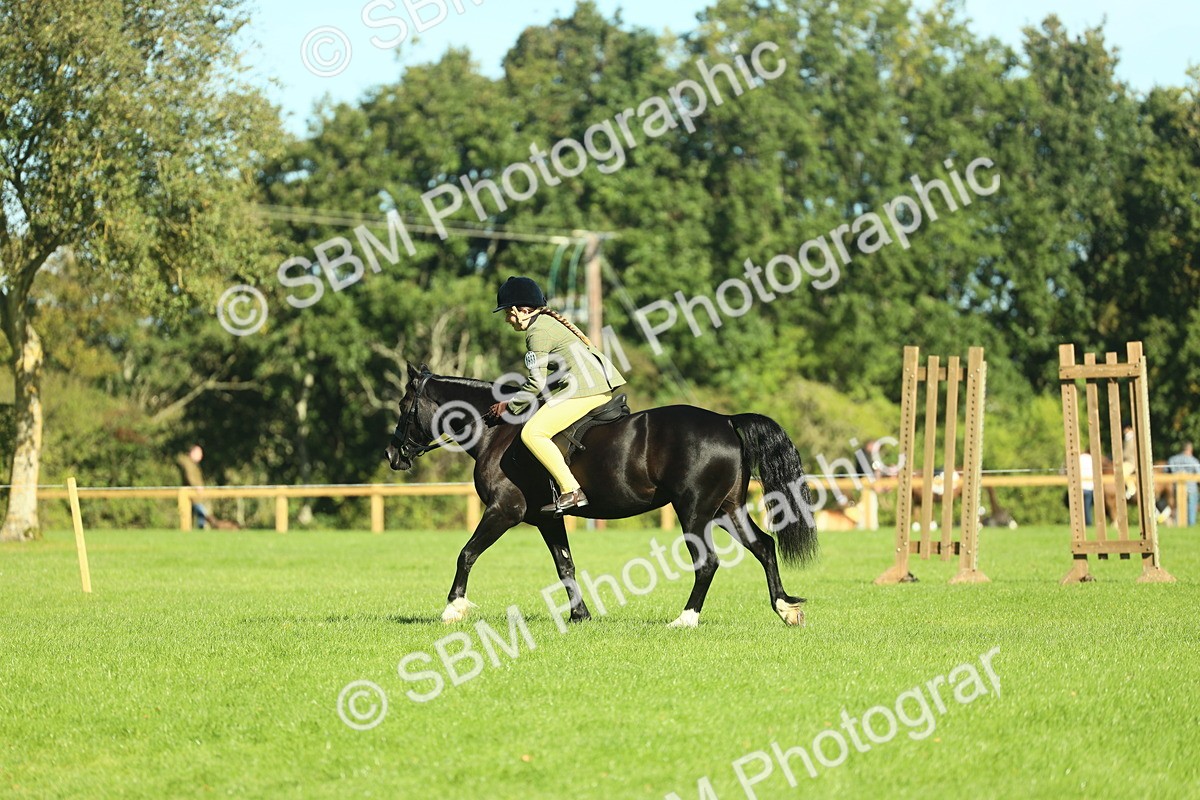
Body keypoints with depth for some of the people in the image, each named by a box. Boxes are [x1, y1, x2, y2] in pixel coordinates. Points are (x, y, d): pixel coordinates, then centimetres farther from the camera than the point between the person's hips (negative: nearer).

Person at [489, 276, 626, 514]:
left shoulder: (537, 332, -9)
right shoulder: (550, 321, 22)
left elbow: (537, 383, -12)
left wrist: (511, 407, 0)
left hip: (585, 390, -11)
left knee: (532, 433, -17)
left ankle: (571, 491, -23)